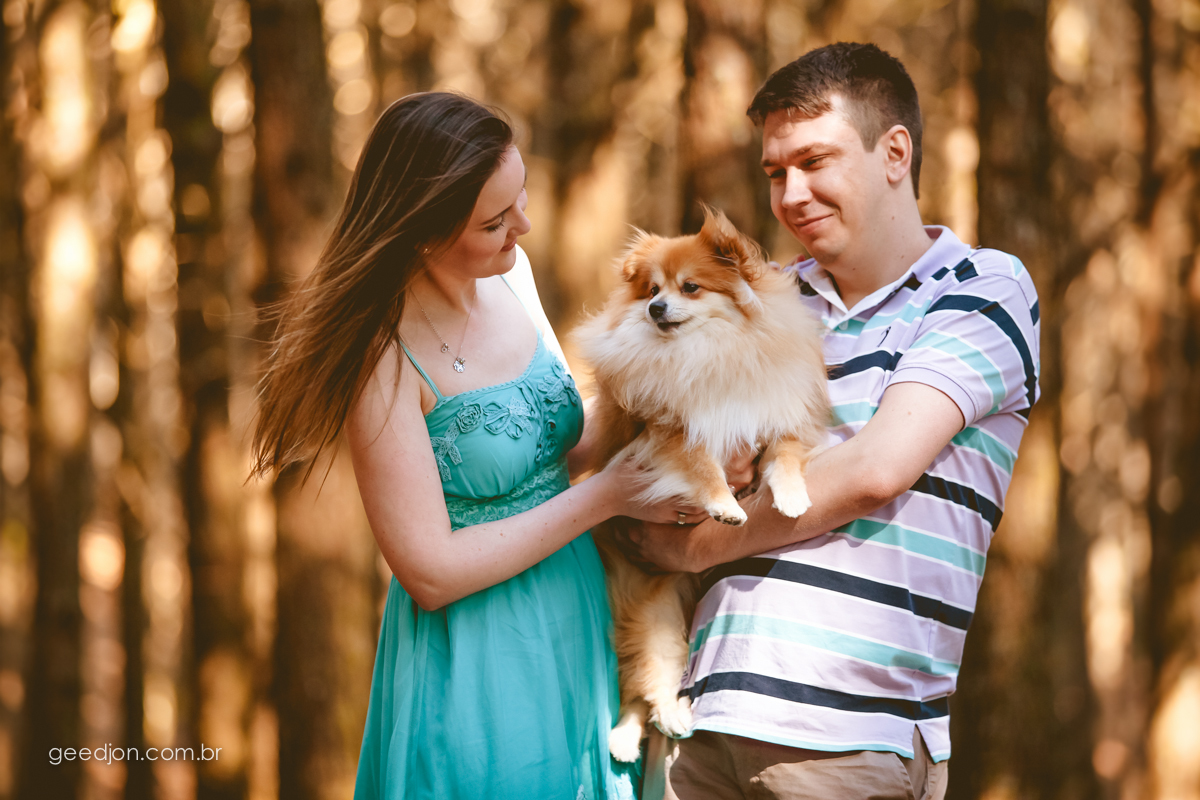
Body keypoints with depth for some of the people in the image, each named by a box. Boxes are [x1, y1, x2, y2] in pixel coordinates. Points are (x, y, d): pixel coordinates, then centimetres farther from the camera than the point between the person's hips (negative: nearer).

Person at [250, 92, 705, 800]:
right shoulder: (384, 353, -20)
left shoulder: (510, 273, 1)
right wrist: (606, 495, -17)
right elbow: (431, 573, -20)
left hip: (579, 636, 7)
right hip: (479, 673, -7)